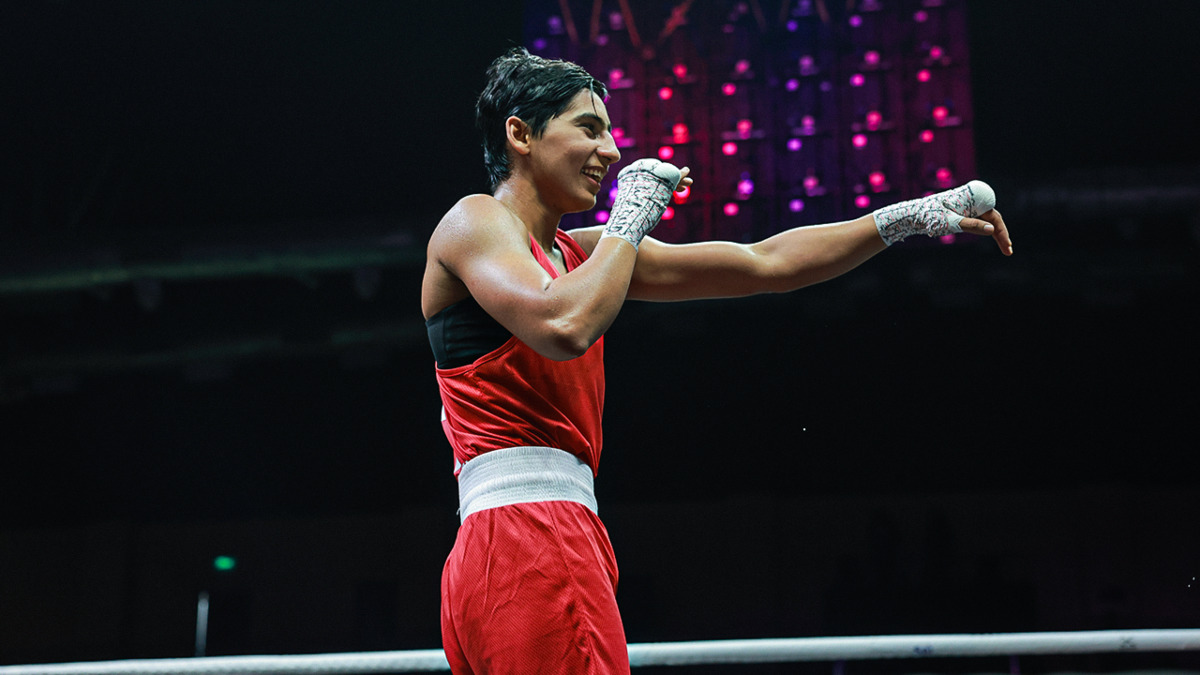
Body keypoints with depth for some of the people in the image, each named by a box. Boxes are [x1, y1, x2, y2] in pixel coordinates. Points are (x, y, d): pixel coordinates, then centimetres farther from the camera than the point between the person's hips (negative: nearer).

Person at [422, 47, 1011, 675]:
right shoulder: (473, 221, -2)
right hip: (523, 533, -9)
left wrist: (912, 216, 17)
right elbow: (563, 327, -22)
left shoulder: (576, 252, 21)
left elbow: (765, 264, 20)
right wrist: (632, 216, -6)